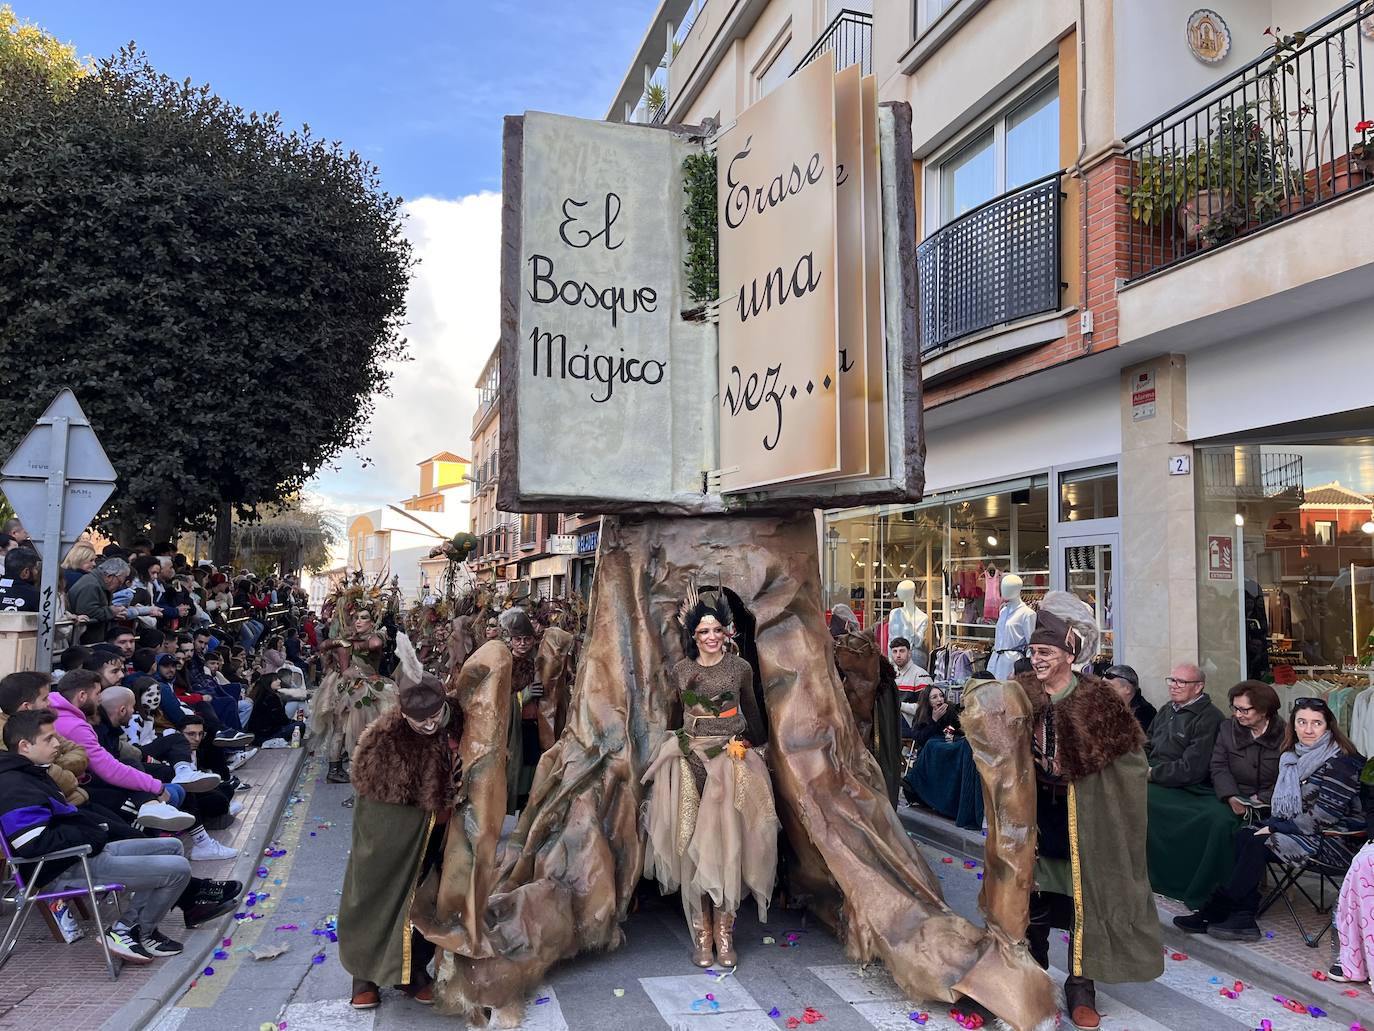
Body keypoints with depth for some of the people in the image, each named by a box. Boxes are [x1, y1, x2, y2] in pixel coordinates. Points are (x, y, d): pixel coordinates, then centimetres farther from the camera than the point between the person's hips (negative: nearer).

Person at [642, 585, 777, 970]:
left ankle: (724, 932, 3)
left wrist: (757, 748, 22)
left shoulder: (740, 668, 3)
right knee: (693, 846, -2)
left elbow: (752, 713, 15)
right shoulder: (681, 671, 6)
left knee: (728, 843, -5)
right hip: (691, 761, 1)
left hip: (732, 760, -1)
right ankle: (702, 932, 5)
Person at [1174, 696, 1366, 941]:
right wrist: (1271, 825, -4)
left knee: (1259, 843, -23)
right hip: (1298, 829, 8)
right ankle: (1243, 919, -20)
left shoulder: (1339, 761, -13)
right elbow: (1285, 807, 17)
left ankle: (1214, 911, -17)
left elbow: (1325, 814, -19)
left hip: (1333, 838, -8)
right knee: (1243, 835, -14)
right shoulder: (1293, 756, 12)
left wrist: (1274, 827, -16)